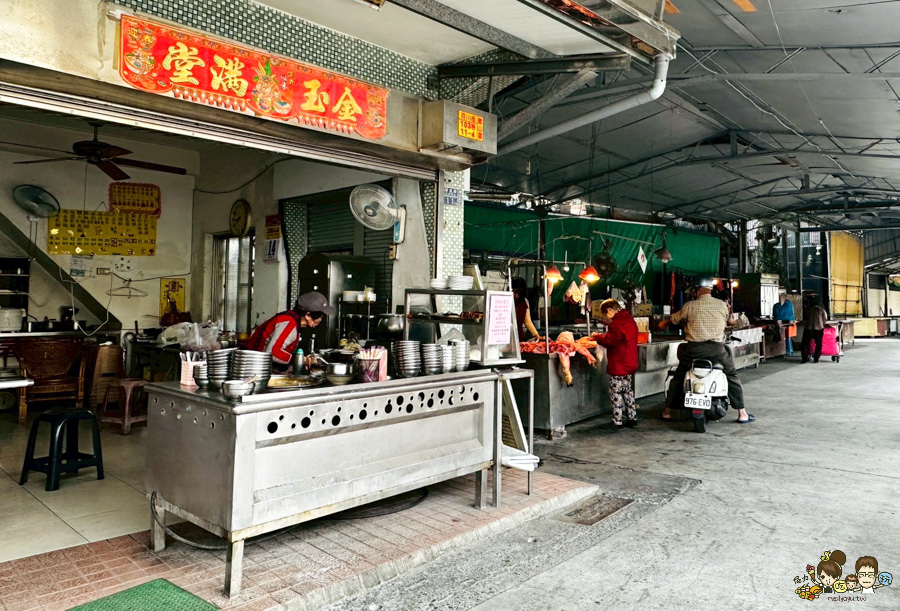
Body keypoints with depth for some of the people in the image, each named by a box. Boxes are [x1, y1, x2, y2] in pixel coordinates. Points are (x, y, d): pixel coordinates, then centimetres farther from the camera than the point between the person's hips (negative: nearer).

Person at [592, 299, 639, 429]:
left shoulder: (617, 323, -20)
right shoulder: (629, 320, 12)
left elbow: (609, 340, -25)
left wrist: (597, 337, -10)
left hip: (618, 366, -10)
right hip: (629, 364, 10)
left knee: (616, 393, 0)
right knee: (628, 391, 18)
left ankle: (617, 421, 5)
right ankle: (633, 417, 23)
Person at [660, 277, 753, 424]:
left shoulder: (690, 305, -2)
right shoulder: (722, 305, 3)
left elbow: (675, 319, 11)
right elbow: (727, 322, 18)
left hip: (694, 349, -1)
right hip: (717, 349, 1)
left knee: (678, 377, 16)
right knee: (732, 376, 19)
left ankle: (667, 411, 17)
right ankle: (742, 414, 18)